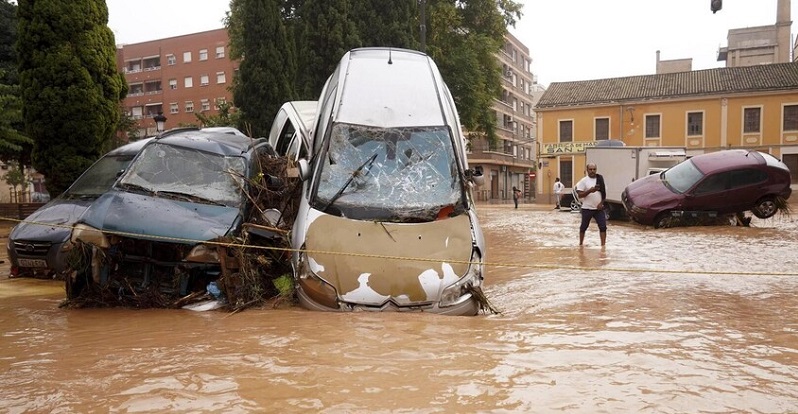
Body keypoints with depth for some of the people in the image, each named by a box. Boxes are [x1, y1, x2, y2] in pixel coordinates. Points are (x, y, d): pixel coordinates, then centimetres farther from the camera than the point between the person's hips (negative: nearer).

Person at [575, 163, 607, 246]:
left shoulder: (600, 179, 5)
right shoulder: (583, 181, -7)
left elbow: (604, 193, 10)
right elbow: (580, 195, -11)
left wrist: (601, 203, -4)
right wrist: (589, 191, -24)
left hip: (599, 208, 3)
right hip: (587, 208, -3)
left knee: (603, 226, -5)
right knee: (584, 227, 10)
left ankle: (603, 245, -1)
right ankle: (580, 244, 26)